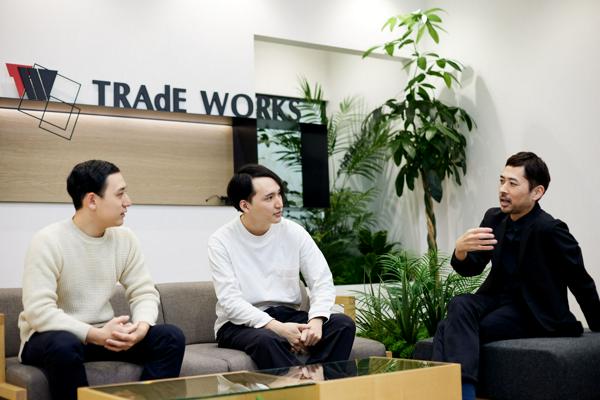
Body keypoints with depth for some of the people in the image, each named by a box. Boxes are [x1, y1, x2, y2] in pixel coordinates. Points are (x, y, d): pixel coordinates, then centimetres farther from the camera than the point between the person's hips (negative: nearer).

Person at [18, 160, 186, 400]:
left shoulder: (125, 239, 0)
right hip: (51, 336, -5)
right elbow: (38, 311, -25)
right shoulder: (48, 241, -17)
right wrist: (96, 335, -32)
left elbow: (144, 293, 2)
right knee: (65, 346, -39)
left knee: (171, 338, -13)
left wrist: (141, 326, -20)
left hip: (103, 334, 5)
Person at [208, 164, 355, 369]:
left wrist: (316, 320, -22)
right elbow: (230, 300, -16)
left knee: (343, 324, -20)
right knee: (268, 340, -37)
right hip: (240, 324, -4)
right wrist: (277, 328, -28)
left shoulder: (294, 232, 1)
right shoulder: (221, 241, -8)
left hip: (288, 316, 4)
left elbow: (322, 281, -1)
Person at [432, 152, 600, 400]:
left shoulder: (549, 230, -16)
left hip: (532, 313, -5)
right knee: (459, 305, -27)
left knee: (451, 330, -25)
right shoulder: (494, 218, 3)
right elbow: (471, 268, 2)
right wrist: (460, 250, -22)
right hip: (497, 299, 5)